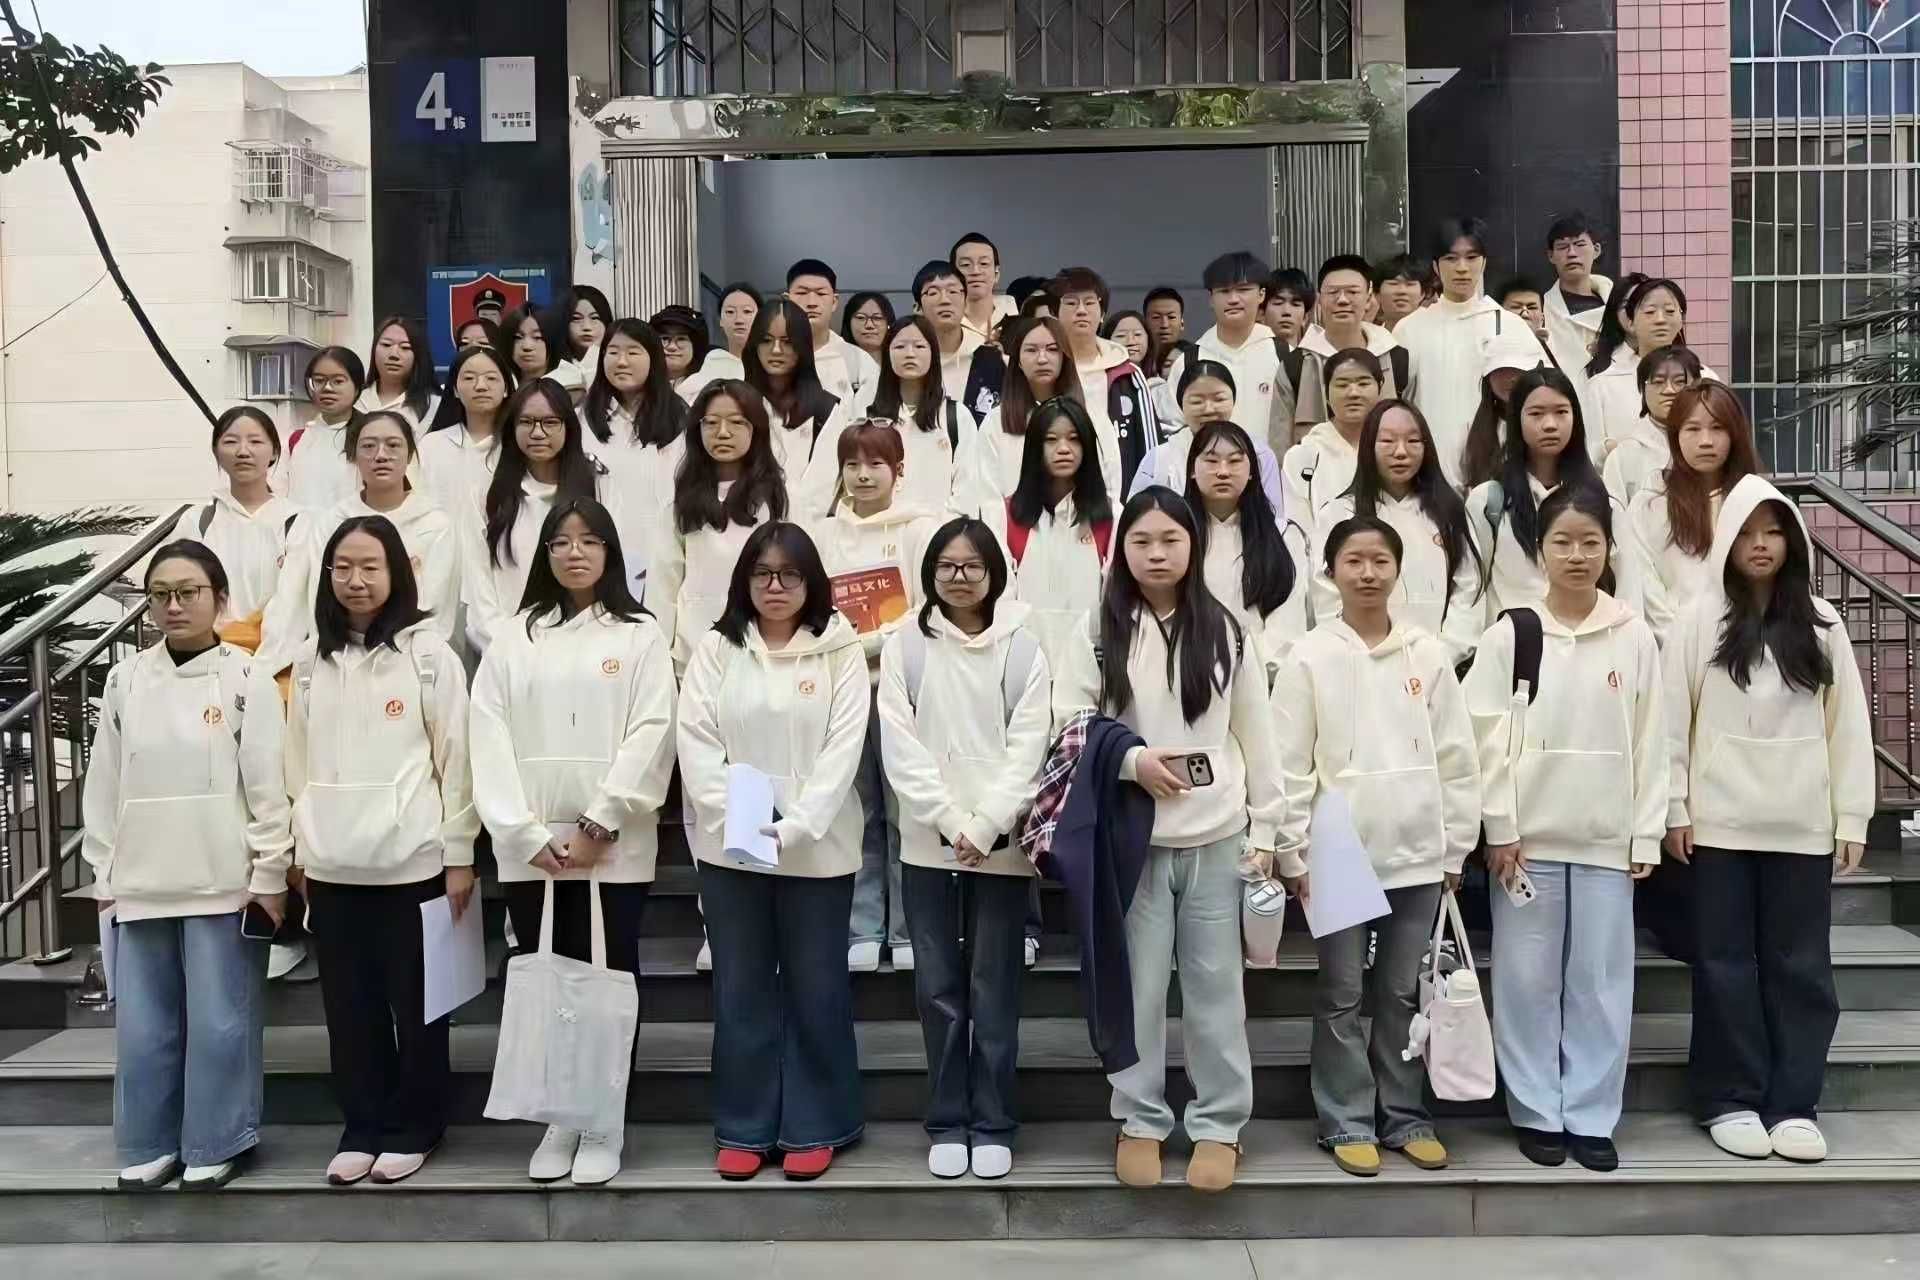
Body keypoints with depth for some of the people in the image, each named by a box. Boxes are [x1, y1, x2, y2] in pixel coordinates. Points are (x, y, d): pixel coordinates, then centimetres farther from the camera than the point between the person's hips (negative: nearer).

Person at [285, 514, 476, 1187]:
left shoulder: (427, 652, -4)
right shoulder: (312, 658, 8)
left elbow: (455, 756, -4)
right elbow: (299, 759, 13)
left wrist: (460, 855, -6)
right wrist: (300, 848, 11)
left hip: (411, 858, -4)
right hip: (331, 862, 4)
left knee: (415, 1001, 6)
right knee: (349, 1004, 11)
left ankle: (412, 1128, 21)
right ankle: (362, 1126, 25)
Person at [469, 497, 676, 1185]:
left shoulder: (640, 634, 3)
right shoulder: (512, 638, 9)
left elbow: (650, 735, -6)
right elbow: (489, 738, 2)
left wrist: (599, 826, -13)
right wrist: (527, 834, -8)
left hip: (613, 847, -2)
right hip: (529, 849, 2)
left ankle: (602, 1122, 15)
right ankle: (559, 1118, 22)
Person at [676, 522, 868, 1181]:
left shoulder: (840, 650, 0)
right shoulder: (715, 649, 5)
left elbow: (844, 747, -7)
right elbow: (696, 743, -2)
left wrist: (795, 827, -17)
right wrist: (738, 819, -15)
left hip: (818, 847, -1)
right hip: (729, 847, 2)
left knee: (816, 989, 6)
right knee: (741, 990, 9)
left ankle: (813, 1128, 19)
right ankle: (744, 1130, 21)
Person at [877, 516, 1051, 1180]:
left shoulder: (1022, 649, 2)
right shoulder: (904, 646, 3)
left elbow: (1027, 748, -4)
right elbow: (900, 746, -3)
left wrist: (984, 828, -13)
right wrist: (950, 823, -11)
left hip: (1001, 843, -1)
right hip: (928, 843, 1)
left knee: (995, 991, 4)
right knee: (938, 989, 7)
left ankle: (993, 1125, 16)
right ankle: (947, 1123, 19)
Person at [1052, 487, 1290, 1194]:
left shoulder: (1223, 631, 5)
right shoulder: (1099, 630, 2)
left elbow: (1255, 735, 6)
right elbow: (1069, 723, -1)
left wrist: (1265, 830, 2)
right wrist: (1132, 760, -16)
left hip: (1216, 836, 1)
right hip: (1132, 835, -1)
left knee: (1215, 985, 8)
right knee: (1138, 984, 7)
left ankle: (1219, 1125, 20)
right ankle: (1140, 1120, 21)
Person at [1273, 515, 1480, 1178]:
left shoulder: (1429, 654, 4)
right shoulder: (1310, 656, -3)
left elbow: (1457, 758, 6)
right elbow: (1290, 765, -4)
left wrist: (1457, 846, 5)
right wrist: (1295, 852, -7)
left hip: (1416, 852, 2)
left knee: (1404, 993, 12)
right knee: (1342, 994, 6)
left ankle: (1405, 1115, 25)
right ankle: (1347, 1121, 18)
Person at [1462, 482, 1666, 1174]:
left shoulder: (1635, 637, 3)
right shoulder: (1508, 635, -2)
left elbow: (1649, 742, 4)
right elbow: (1489, 740, -3)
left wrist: (1646, 835, 1)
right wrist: (1500, 830, -7)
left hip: (1607, 838, 1)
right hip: (1528, 835, -1)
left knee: (1601, 981, 6)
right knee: (1528, 979, 4)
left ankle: (1591, 1117, 17)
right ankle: (1536, 1113, 16)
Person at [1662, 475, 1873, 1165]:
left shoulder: (1821, 623, 6)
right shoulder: (1700, 620, 1)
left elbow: (1848, 723, 5)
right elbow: (1674, 719, -1)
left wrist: (1852, 818, 1)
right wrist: (1674, 809, -5)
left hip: (1803, 823, 2)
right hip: (1721, 821, -1)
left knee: (1799, 964, 6)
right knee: (1726, 962, 4)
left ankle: (1795, 1105, 14)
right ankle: (1730, 1101, 13)